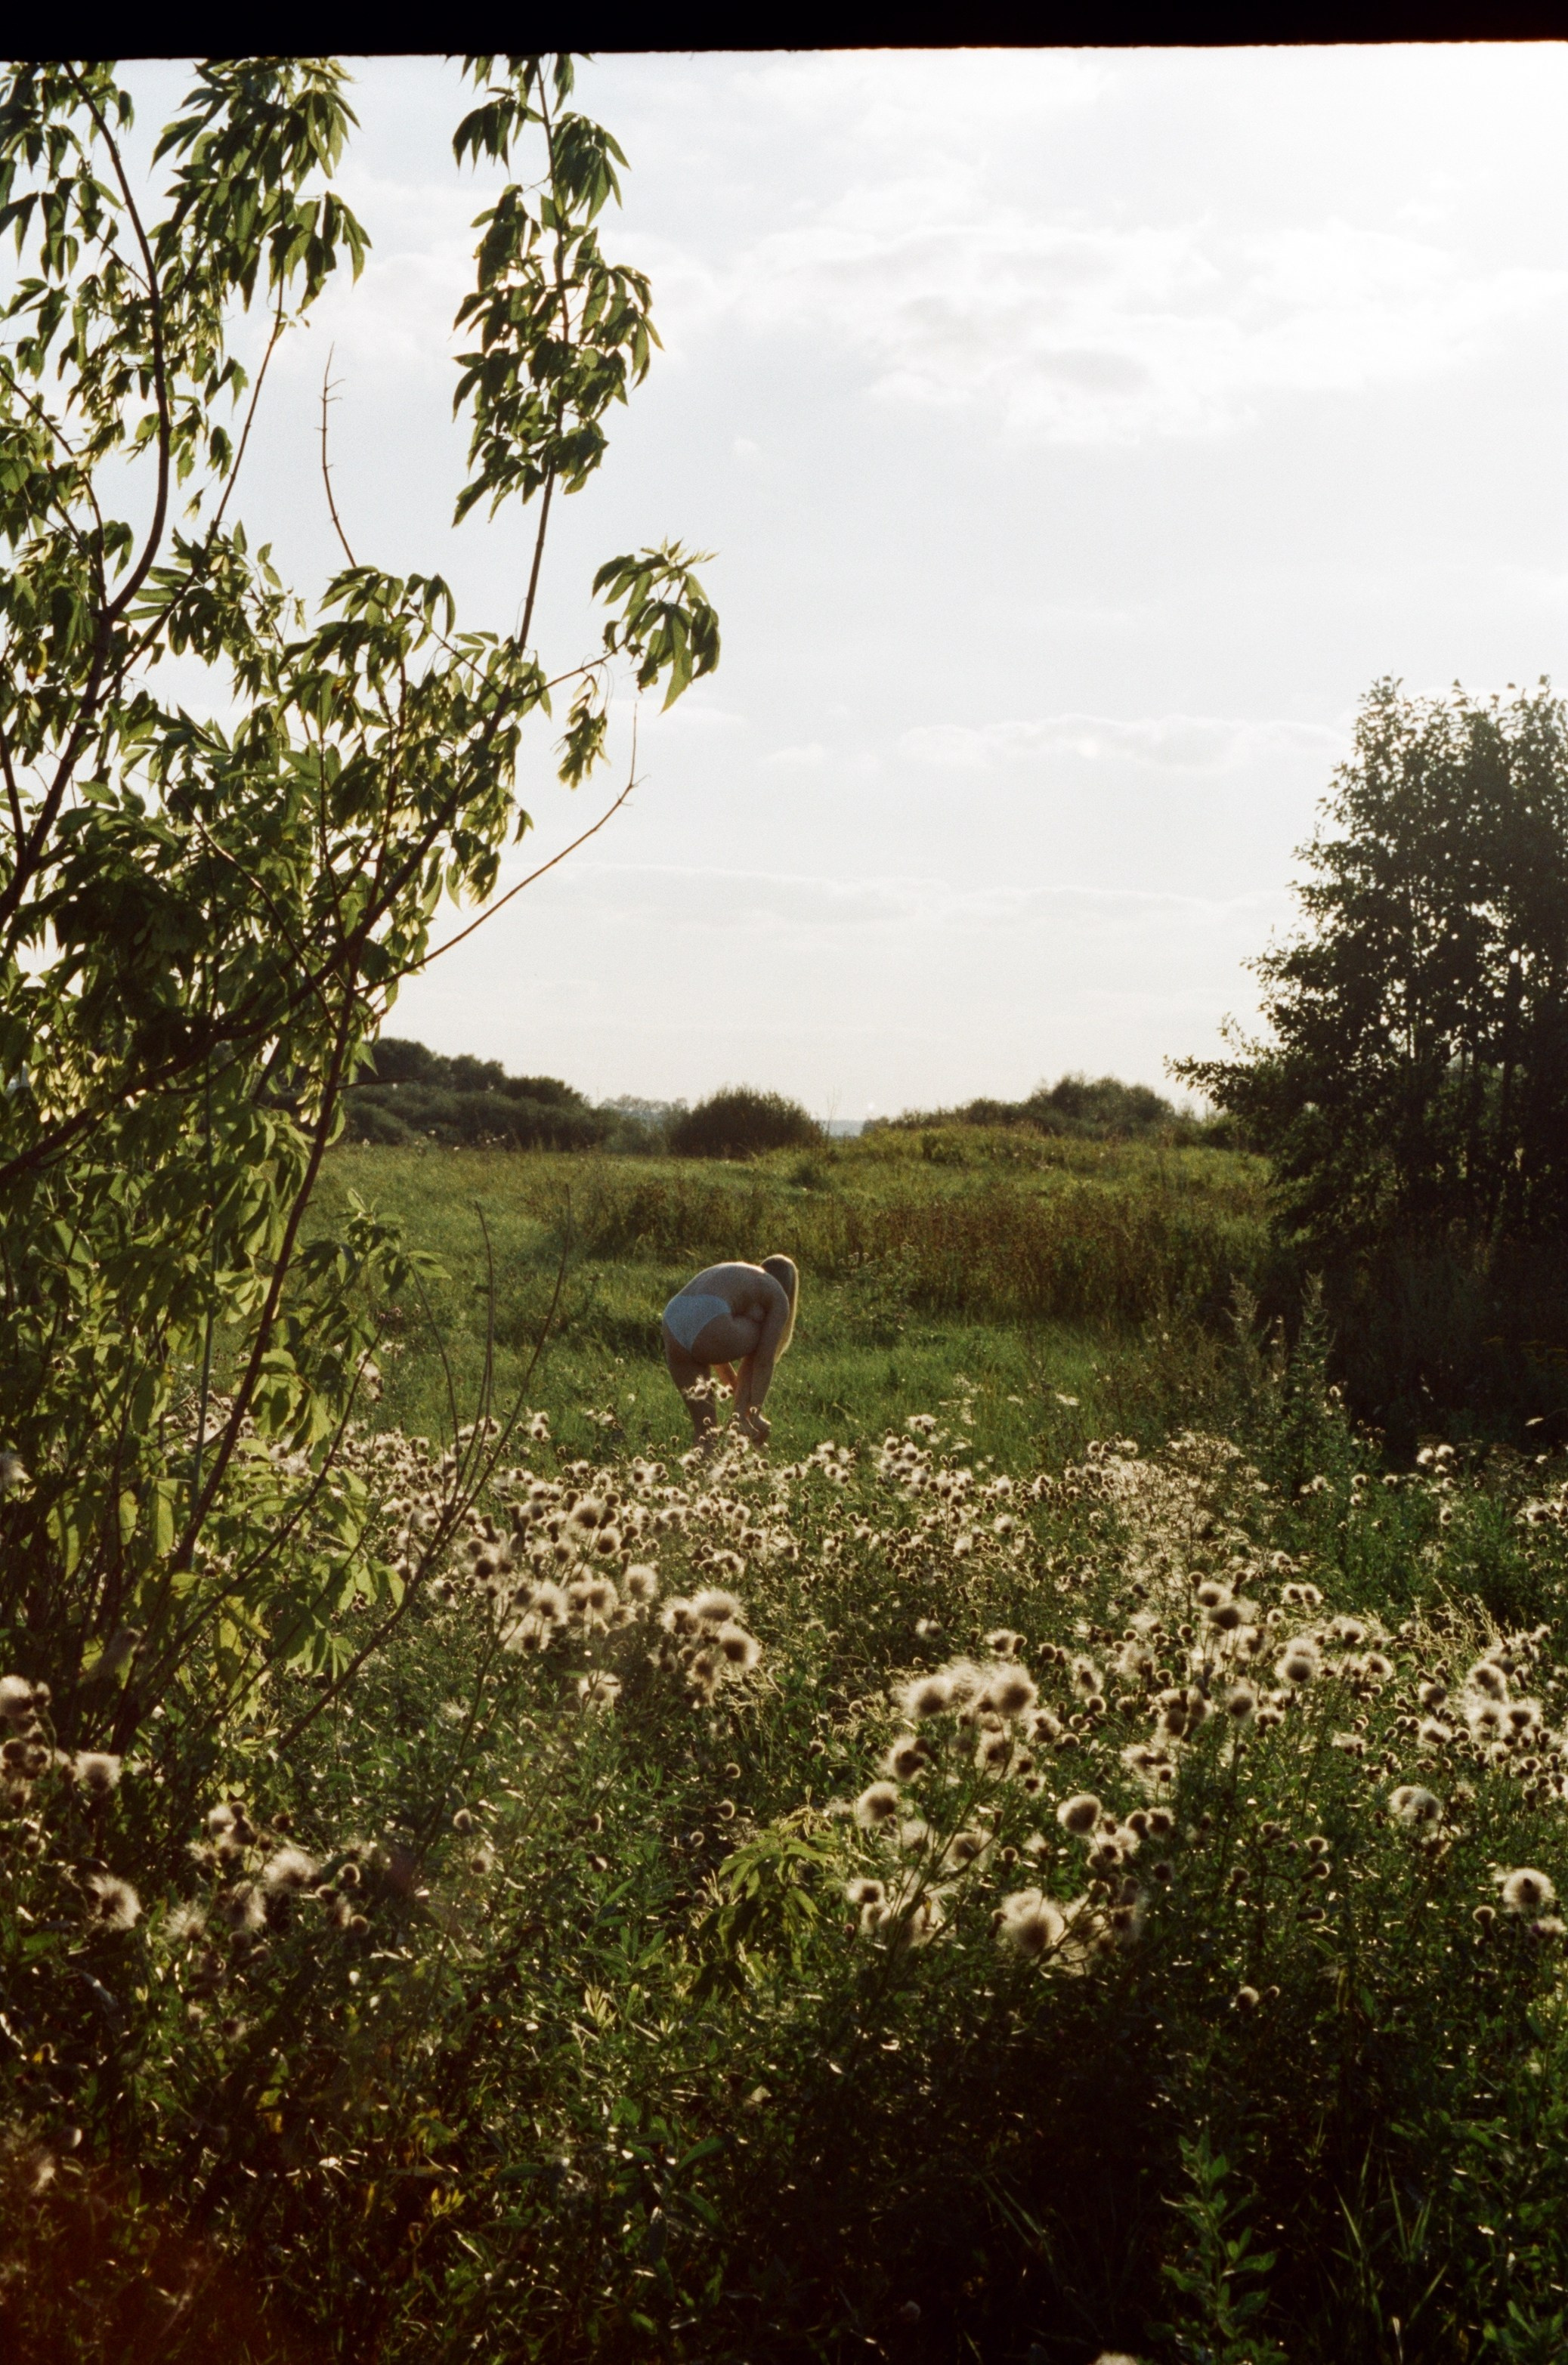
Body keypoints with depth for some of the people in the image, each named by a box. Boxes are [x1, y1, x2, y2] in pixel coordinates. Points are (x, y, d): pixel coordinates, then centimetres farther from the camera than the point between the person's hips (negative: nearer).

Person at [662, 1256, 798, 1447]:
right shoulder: (778, 1296, 17)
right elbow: (765, 1360, 9)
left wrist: (740, 1392, 50)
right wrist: (756, 1412, 13)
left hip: (673, 1335, 7)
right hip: (709, 1333, -7)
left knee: (702, 1422, 21)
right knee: (764, 1342, 23)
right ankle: (741, 1416, 17)